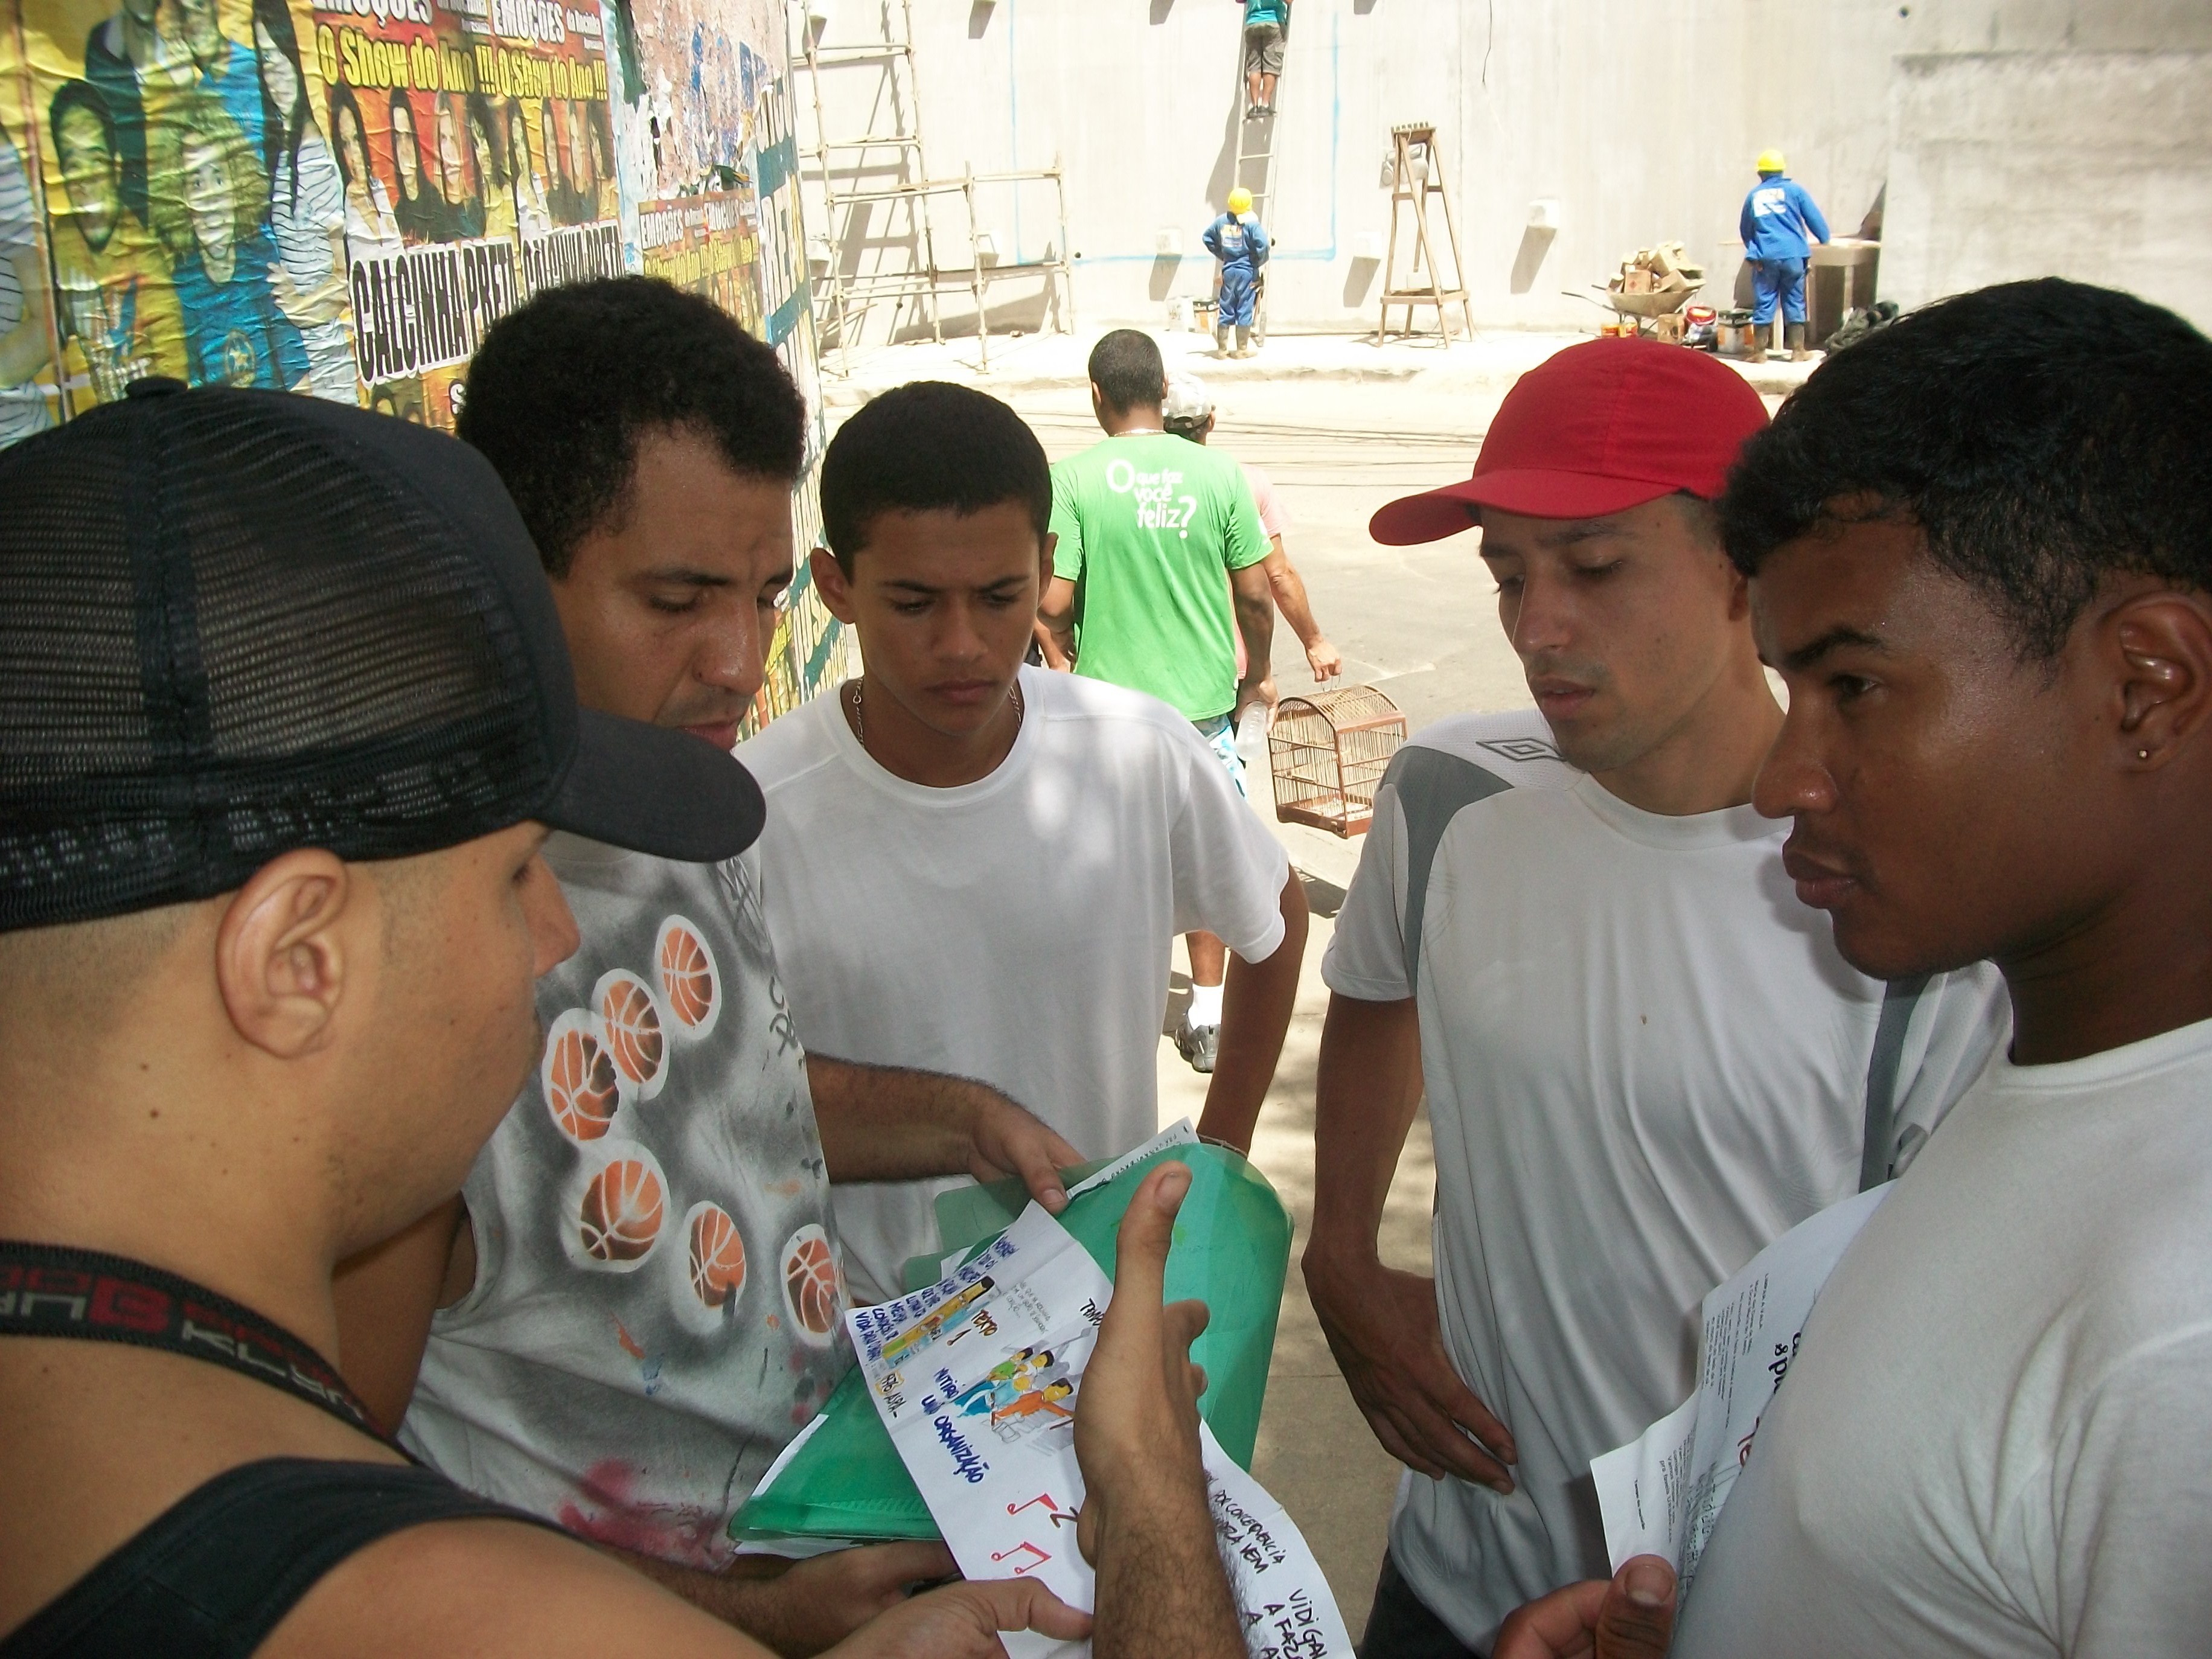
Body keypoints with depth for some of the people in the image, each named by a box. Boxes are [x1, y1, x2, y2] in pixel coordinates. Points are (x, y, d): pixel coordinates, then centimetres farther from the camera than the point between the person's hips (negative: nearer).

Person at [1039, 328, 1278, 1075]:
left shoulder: (1073, 480, -11)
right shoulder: (1218, 473, -5)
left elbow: (1051, 604, -13)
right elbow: (1255, 594, -1)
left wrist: (1062, 663, 8)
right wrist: (1259, 671, 16)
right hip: (1203, 697, 2)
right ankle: (1207, 1018, 20)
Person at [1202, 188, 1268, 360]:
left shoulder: (1222, 221, 2)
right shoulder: (1251, 223, -14)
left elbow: (1208, 237, 11)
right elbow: (1262, 244, -23)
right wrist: (1260, 261, -4)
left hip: (1228, 270, 4)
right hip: (1247, 271, -4)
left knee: (1225, 309, 11)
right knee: (1245, 310, 3)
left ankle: (1221, 349, 14)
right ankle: (1242, 349, 6)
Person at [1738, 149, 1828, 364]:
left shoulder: (1754, 195, 9)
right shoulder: (1794, 190, 2)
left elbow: (1744, 229, 18)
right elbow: (1814, 218, 3)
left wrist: (1753, 250, 34)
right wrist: (1825, 239, 19)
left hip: (1765, 258, 1)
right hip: (1793, 255, -1)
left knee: (1763, 305, 4)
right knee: (1795, 303, 6)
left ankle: (1759, 352, 4)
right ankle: (1798, 351, 10)